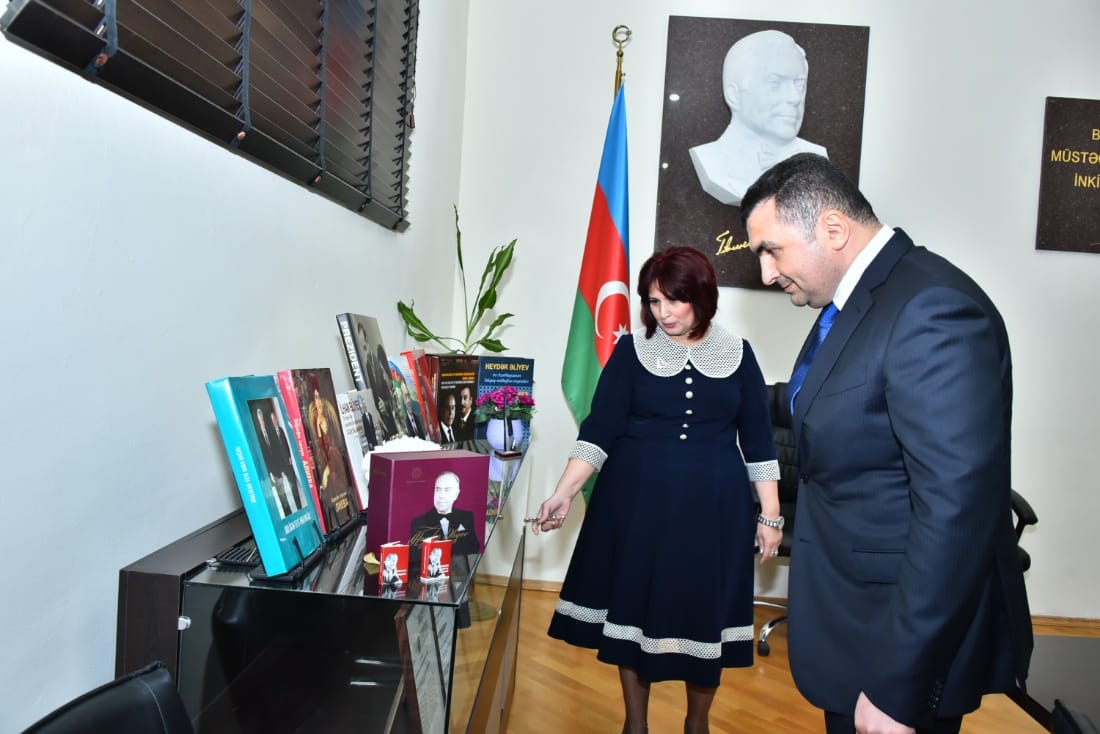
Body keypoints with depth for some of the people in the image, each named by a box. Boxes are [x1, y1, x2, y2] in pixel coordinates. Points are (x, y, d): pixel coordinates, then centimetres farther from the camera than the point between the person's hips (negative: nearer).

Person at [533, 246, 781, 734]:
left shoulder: (737, 354, 2)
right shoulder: (632, 351, -1)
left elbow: (757, 439, 5)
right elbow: (600, 430, -7)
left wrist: (770, 514, 2)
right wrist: (565, 492, -18)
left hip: (714, 505, 1)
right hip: (638, 501, 0)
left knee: (704, 611, 9)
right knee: (633, 606, 8)